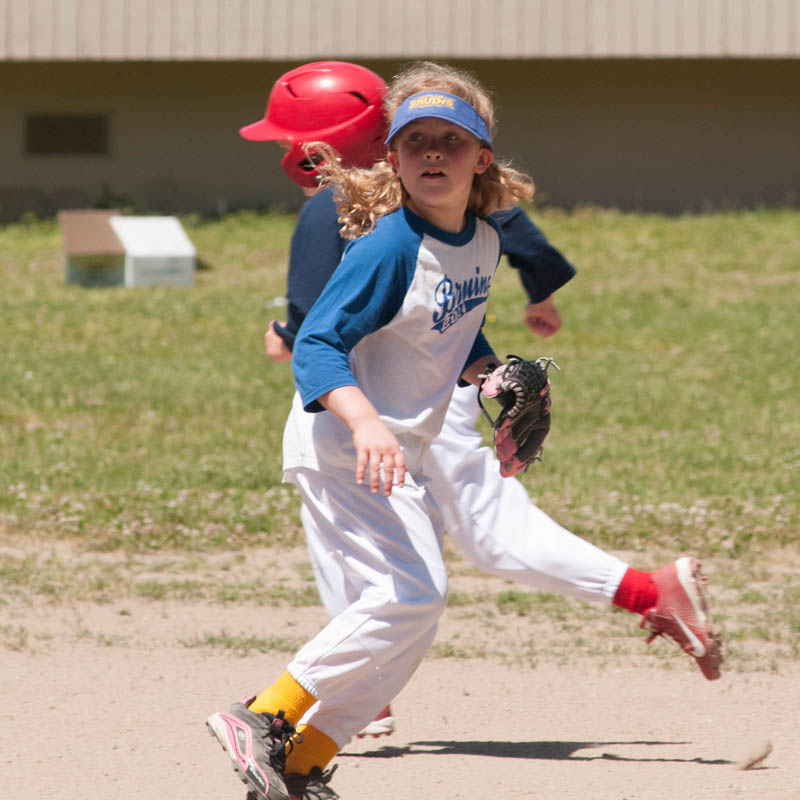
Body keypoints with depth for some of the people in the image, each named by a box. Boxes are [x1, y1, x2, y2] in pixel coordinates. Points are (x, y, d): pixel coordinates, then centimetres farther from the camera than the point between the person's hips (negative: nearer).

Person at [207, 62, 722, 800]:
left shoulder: (485, 240, 5)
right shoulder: (390, 246, -21)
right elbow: (316, 345, -25)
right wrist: (364, 421, -40)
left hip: (406, 455, 9)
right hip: (342, 444, -9)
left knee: (404, 620, 10)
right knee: (413, 592, -20)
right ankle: (264, 717, -14)